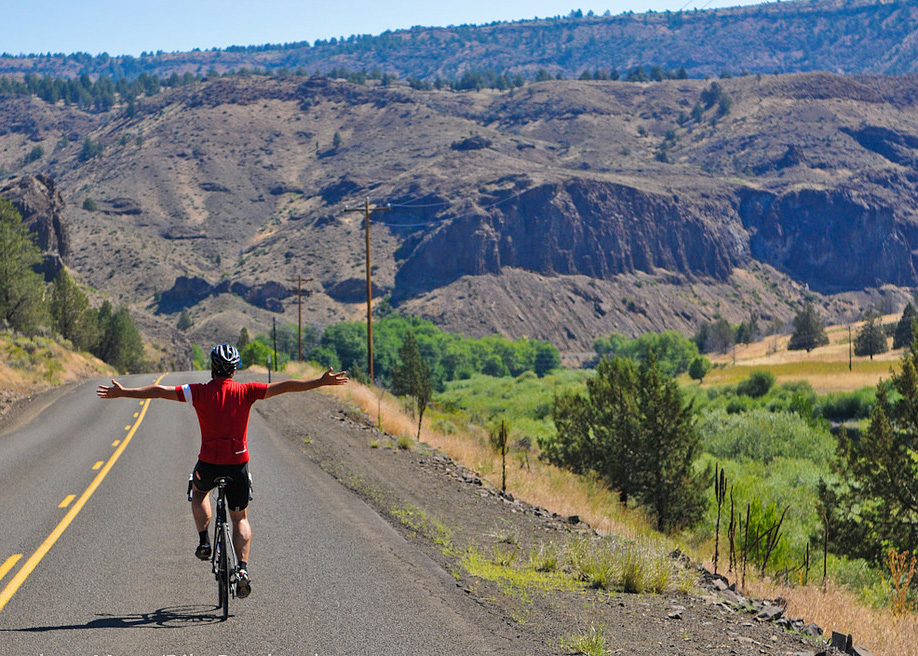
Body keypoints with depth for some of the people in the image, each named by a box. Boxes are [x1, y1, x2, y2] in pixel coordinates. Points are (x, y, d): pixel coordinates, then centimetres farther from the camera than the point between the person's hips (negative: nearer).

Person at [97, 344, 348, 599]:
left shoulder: (200, 392, -5)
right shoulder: (245, 391, -3)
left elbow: (159, 391, -5)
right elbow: (283, 387, -4)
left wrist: (123, 392, 1)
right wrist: (321, 382, 0)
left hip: (209, 463, 0)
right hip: (238, 464, 1)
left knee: (199, 492, 35)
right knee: (240, 518, 16)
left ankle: (204, 541, 20)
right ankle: (242, 569, -2)